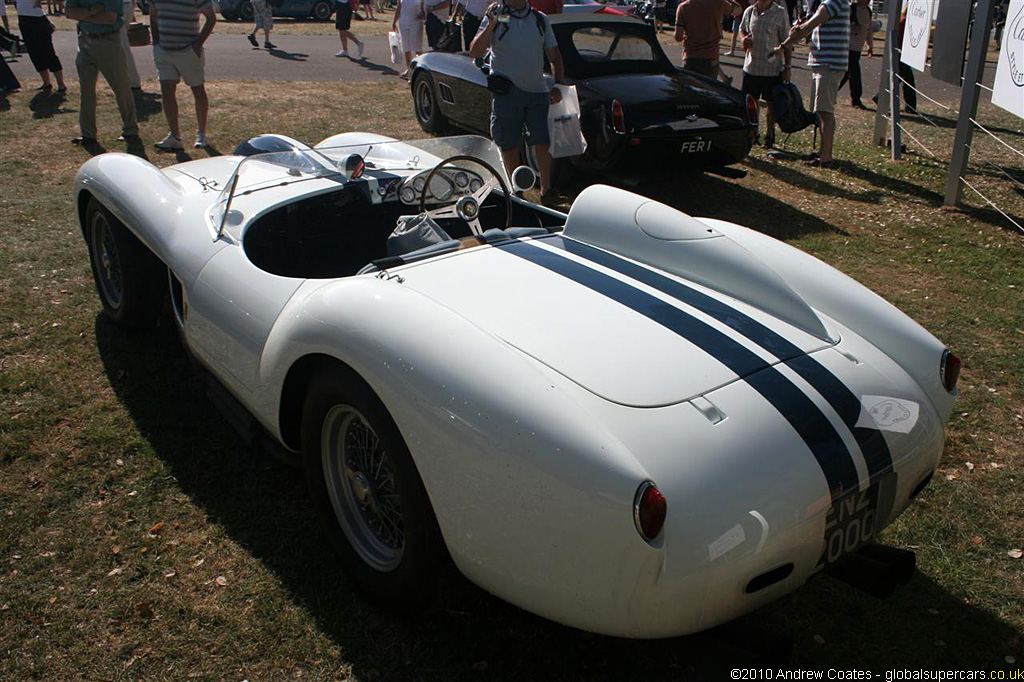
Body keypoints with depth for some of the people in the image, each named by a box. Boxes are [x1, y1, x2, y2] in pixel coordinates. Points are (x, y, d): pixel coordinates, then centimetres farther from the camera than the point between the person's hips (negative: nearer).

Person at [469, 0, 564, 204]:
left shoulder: (540, 19, 9)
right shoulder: (495, 17, -1)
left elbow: (554, 55, 14)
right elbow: (474, 52, -13)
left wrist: (557, 85, 1)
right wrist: (491, 25, -24)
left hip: (537, 91, 2)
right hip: (505, 93, -2)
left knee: (542, 143, -3)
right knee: (509, 145, 5)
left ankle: (546, 189, 9)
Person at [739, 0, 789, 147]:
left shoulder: (780, 13, -7)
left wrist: (787, 66, -6)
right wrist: (744, 38, -2)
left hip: (773, 68, -3)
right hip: (751, 66, 3)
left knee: (771, 103, 6)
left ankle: (769, 137, 19)